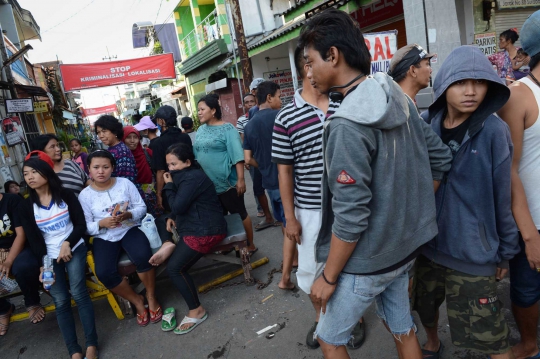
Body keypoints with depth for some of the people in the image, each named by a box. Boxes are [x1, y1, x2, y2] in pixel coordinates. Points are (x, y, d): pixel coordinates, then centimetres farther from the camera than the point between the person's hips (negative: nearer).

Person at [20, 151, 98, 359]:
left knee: (78, 293, -15)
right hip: (50, 255, 2)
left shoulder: (65, 195, 0)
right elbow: (34, 240, 1)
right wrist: (43, 265, -10)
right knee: (61, 301, -8)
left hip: (74, 248, -1)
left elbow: (81, 224, -3)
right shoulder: (26, 207, 3)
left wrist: (67, 244, -19)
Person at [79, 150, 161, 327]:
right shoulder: (85, 195, 0)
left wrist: (127, 215, -20)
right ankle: (136, 300, 2)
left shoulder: (125, 183, 0)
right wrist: (102, 223, -22)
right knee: (104, 273, -25)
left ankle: (151, 298, -3)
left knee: (143, 257, -31)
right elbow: (86, 226, -1)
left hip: (130, 229, -1)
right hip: (104, 237, 1)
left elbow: (142, 207, 0)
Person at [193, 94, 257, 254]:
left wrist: (240, 179, -21)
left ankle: (250, 246, 18)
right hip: (208, 183, 7)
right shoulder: (201, 130, 10)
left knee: (239, 214, 4)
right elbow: (196, 154, 16)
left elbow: (237, 155, -16)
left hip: (227, 182, -7)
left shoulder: (227, 129, -10)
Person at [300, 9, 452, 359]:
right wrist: (411, 207, 13)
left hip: (365, 263, -7)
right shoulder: (400, 100, -2)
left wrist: (328, 277, -13)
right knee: (403, 330, 25)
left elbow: (350, 218, -25)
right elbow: (441, 159, 7)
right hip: (403, 248, 8)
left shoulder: (347, 125, -27)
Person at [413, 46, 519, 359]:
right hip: (426, 241, 4)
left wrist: (506, 251, 0)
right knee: (425, 306, 24)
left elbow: (502, 197, -8)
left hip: (473, 251, -3)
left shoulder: (494, 131, -15)